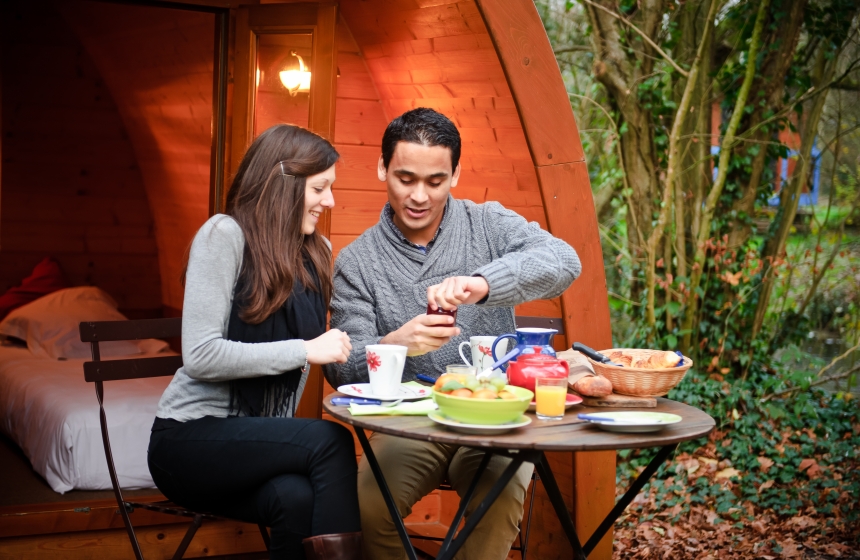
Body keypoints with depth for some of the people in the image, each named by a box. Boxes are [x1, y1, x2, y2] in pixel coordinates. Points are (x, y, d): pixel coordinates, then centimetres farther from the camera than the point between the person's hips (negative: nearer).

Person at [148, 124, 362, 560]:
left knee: (298, 498, -30)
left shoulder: (317, 253, 9)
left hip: (258, 439, 5)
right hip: (190, 438, -5)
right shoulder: (225, 235, -10)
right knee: (329, 440, -29)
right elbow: (200, 356, -18)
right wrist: (305, 350, -18)